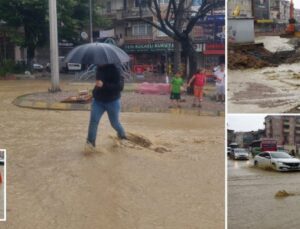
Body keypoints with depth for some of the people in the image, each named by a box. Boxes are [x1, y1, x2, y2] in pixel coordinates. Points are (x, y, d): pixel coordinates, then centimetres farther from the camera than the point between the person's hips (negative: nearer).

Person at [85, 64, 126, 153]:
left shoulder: (116, 70, -20)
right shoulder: (99, 68, 0)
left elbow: (120, 86, -30)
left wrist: (103, 85, -37)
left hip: (112, 101, -4)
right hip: (98, 100, 4)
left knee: (115, 123, 10)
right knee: (93, 120, -11)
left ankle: (123, 136, 40)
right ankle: (90, 143, -5)